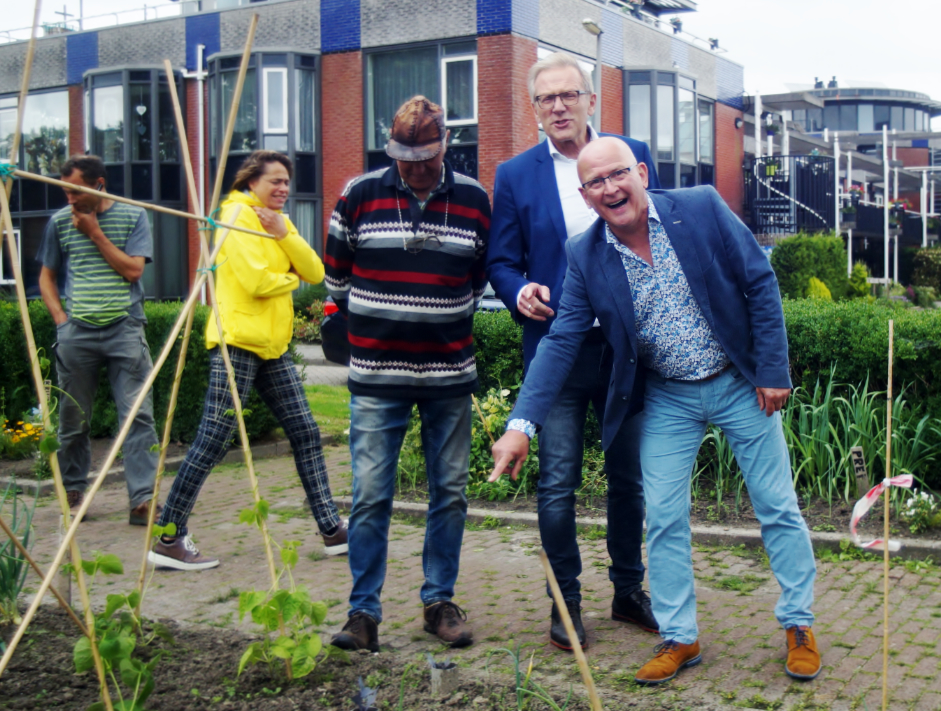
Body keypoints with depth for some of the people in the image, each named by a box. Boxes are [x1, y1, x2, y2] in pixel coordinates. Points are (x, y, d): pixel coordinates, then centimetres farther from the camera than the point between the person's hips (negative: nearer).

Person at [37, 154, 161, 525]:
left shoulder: (133, 216, 3)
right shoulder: (60, 222, 9)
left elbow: (133, 269, -6)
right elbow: (46, 276, 16)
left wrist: (95, 233, -7)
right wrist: (60, 317, 3)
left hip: (125, 329, -2)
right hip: (76, 332, 2)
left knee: (138, 415, -9)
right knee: (73, 420, 9)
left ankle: (142, 499, -9)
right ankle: (73, 491, 25)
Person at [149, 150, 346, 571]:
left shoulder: (278, 220, 18)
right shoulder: (238, 215, -8)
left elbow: (316, 272, 6)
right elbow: (257, 282, -19)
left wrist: (283, 234, -8)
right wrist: (293, 277, -1)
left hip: (273, 346, 9)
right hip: (236, 342, -9)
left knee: (306, 433, 7)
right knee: (212, 442, -9)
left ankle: (332, 531, 14)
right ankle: (167, 541, -1)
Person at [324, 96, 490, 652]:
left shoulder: (474, 200, 3)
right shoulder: (360, 194, 0)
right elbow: (336, 272, 12)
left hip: (451, 376, 2)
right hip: (376, 376, -1)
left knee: (451, 492, 8)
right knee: (371, 496, -2)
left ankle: (440, 601, 22)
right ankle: (364, 611, 8)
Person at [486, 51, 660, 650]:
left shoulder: (634, 155, 5)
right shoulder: (516, 175, 3)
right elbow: (501, 261, 6)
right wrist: (520, 293, -16)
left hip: (628, 345, 1)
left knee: (631, 477, 13)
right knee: (557, 484, 0)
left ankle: (629, 590, 31)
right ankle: (566, 600, 18)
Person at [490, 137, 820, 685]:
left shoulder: (701, 207, -14)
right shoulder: (585, 256, -8)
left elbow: (761, 283, -9)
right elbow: (562, 341, -8)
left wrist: (774, 370, -11)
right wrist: (522, 423, -17)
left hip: (741, 383, -1)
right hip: (668, 399, 2)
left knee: (778, 508, 7)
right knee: (664, 519, 1)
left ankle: (799, 625, 25)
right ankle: (679, 638, 18)